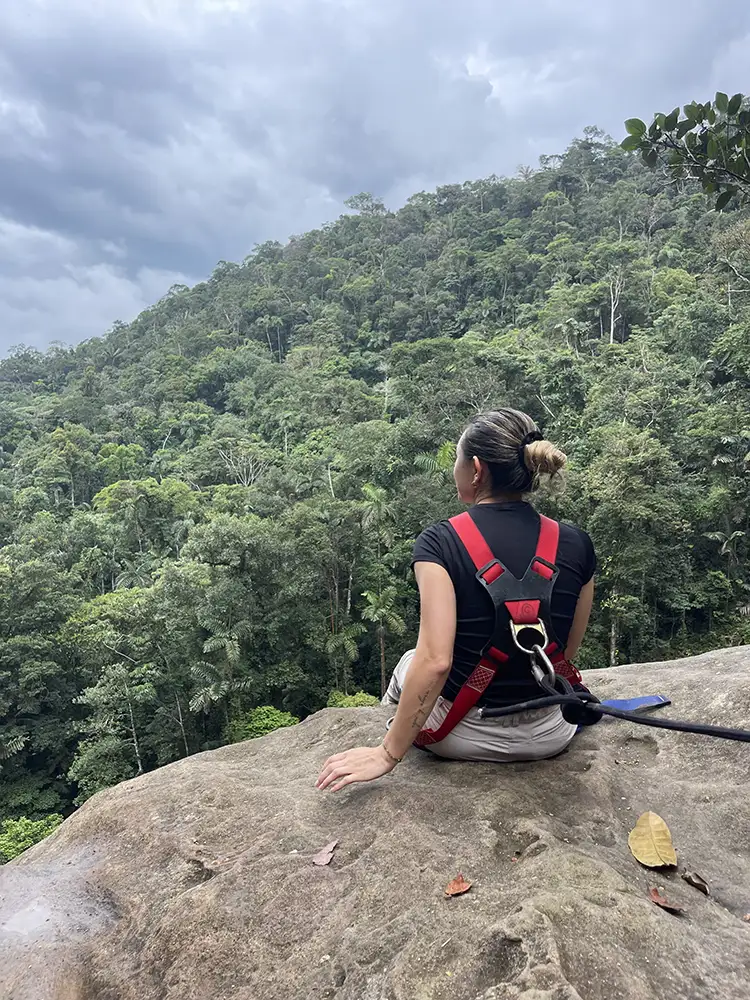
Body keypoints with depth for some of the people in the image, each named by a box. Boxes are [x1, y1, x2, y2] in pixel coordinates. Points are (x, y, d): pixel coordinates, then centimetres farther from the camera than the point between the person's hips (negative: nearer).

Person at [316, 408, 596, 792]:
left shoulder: (440, 543, -19)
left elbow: (436, 661, -25)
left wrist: (388, 755, -15)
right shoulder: (577, 545, -9)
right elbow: (566, 655, 1)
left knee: (409, 663, 31)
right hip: (548, 738, 3)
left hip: (459, 736, -2)